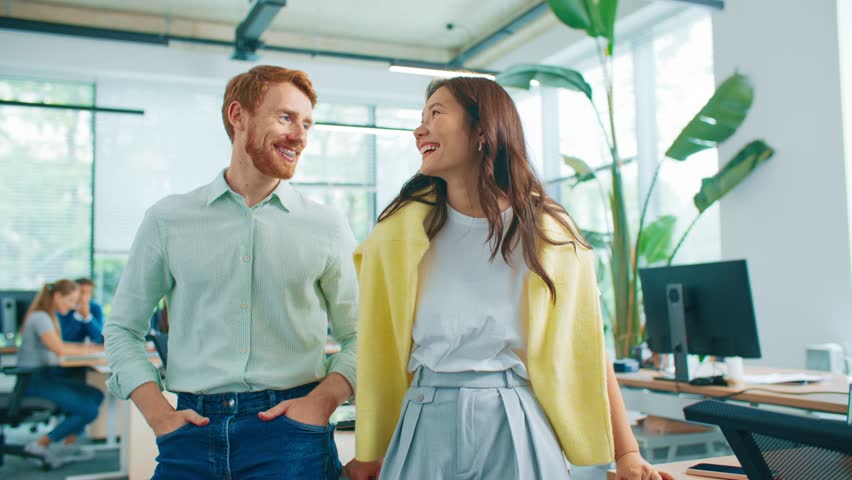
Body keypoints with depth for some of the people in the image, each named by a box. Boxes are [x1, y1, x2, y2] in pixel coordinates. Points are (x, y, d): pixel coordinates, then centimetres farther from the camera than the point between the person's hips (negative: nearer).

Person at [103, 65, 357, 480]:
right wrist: (159, 416, -2)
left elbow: (358, 336, 6)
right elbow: (122, 329, 10)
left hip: (289, 431, 0)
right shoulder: (168, 219, 5)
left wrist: (322, 400, -11)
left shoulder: (327, 227, 4)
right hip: (194, 431, 1)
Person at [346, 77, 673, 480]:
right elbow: (377, 351, 1)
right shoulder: (401, 230, -3)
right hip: (427, 430, 1)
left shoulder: (548, 234, -4)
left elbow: (586, 349, -1)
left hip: (517, 431, 0)